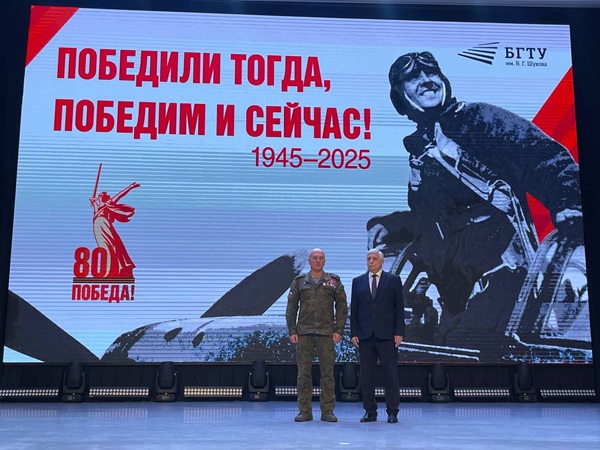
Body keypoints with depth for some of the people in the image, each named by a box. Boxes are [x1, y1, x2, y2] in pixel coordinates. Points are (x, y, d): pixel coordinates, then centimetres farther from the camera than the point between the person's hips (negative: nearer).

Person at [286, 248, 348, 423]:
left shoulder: (334, 281, 8)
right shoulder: (299, 281, 10)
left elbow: (342, 306, 5)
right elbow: (291, 308, 8)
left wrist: (339, 330, -3)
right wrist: (292, 331, 0)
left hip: (326, 333, -1)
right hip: (304, 333, 1)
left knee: (327, 373, 1)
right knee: (303, 373, 2)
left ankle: (327, 410, 9)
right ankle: (304, 410, 10)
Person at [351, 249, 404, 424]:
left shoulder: (393, 280, 6)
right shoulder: (358, 281, 12)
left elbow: (399, 308, 2)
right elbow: (354, 309, 10)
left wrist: (399, 332, -5)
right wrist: (354, 333, 2)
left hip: (386, 335, -2)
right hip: (365, 335, 2)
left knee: (391, 375, 0)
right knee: (366, 376, 4)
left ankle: (392, 412, 8)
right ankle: (370, 411, 13)